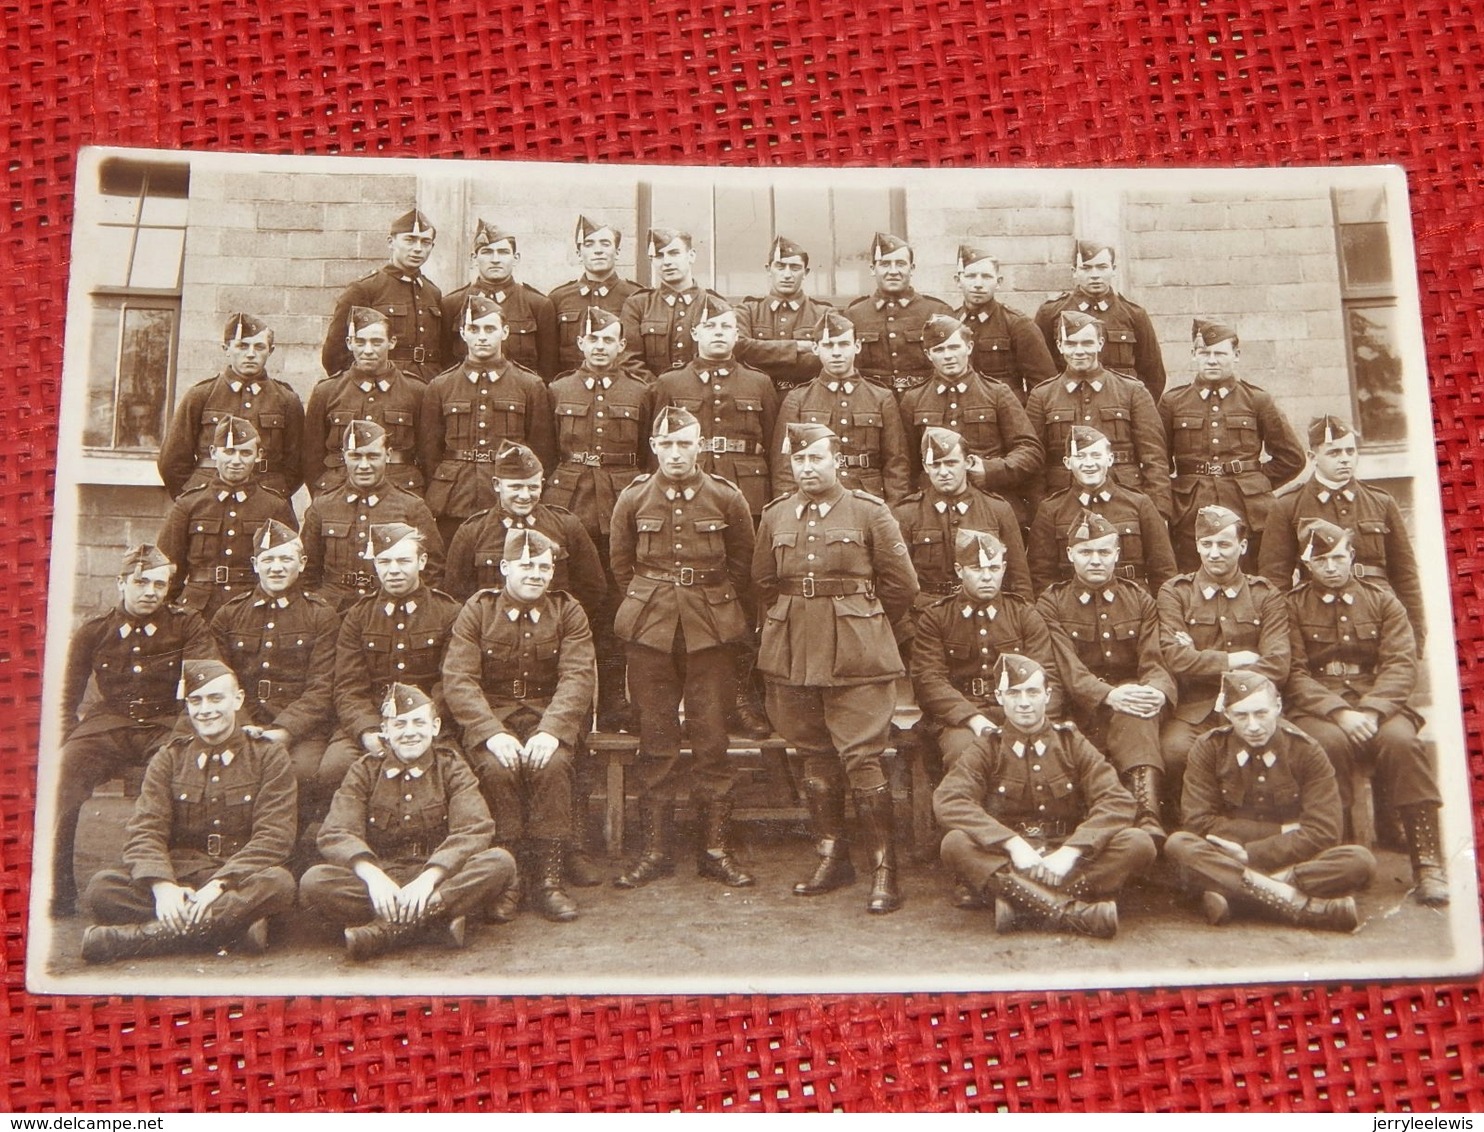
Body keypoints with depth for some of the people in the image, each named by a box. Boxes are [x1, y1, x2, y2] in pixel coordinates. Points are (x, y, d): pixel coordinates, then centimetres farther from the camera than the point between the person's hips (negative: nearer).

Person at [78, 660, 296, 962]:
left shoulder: (269, 756, 4)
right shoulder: (169, 758, 12)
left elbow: (274, 837, -6)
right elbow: (144, 831, 0)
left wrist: (219, 884, -22)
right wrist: (163, 886, -21)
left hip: (241, 882, -2)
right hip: (178, 880, 2)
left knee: (278, 883, -36)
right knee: (102, 887, -25)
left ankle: (129, 937, -33)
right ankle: (231, 927, -32)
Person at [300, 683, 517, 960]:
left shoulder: (451, 768, 5)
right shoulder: (364, 771, 7)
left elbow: (474, 830, -10)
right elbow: (336, 834, -7)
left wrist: (428, 878, -27)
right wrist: (373, 876, -27)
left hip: (438, 877, 0)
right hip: (379, 879, 0)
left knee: (500, 863, -28)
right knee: (313, 883, -27)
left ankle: (382, 931, -32)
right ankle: (438, 919, -30)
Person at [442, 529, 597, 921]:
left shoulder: (567, 612, 3)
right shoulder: (477, 610, 1)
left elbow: (579, 677, -8)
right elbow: (458, 681, -9)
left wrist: (550, 731, -25)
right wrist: (493, 733, -24)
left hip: (549, 717, 0)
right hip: (491, 717, 0)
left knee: (550, 764, -31)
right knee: (497, 767, -31)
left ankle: (547, 879, -20)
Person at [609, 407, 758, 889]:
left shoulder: (727, 498, 0)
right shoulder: (633, 498, 2)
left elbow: (743, 562, 11)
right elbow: (621, 563, 13)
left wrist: (717, 610, 11)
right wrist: (649, 607, 11)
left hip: (710, 631, 0)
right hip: (649, 631, 1)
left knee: (711, 737, 2)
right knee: (656, 741, 5)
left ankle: (716, 848, 11)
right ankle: (654, 849, 13)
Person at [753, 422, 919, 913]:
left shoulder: (869, 512, -2)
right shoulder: (775, 516, 9)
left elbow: (901, 583, 2)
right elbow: (763, 583, 19)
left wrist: (866, 631, 8)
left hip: (857, 659, -4)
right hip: (793, 656, 5)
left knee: (862, 758, -8)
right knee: (815, 758, 11)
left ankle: (884, 869, 0)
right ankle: (831, 856, 24)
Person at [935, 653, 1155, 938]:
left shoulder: (1071, 742, 5)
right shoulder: (987, 748, 3)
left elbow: (1118, 802, -7)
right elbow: (948, 800, -15)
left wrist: (1070, 852, -22)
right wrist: (1013, 844, -26)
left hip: (1067, 860, 1)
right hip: (1005, 861, -1)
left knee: (1139, 844, -24)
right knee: (955, 844, -31)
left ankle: (1023, 906, -30)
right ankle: (1075, 911, -36)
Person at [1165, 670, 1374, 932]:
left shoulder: (1305, 751, -3)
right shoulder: (1209, 749, -3)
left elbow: (1322, 832, -11)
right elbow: (1197, 821, -11)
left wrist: (1250, 854, -19)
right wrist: (1281, 831, -14)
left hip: (1290, 862, 1)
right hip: (1229, 858, -1)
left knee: (1360, 861, -27)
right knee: (1178, 844, -31)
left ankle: (1227, 890, -34)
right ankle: (1301, 905, -37)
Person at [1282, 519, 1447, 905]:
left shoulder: (1383, 602, 13)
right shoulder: (1292, 606, 7)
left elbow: (1401, 666, 1)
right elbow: (1294, 674, -3)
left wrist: (1371, 710, -17)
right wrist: (1339, 712, -19)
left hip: (1378, 703, 2)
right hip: (1316, 710, -1)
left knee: (1400, 740, -31)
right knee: (1331, 742, -36)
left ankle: (1428, 862, -24)